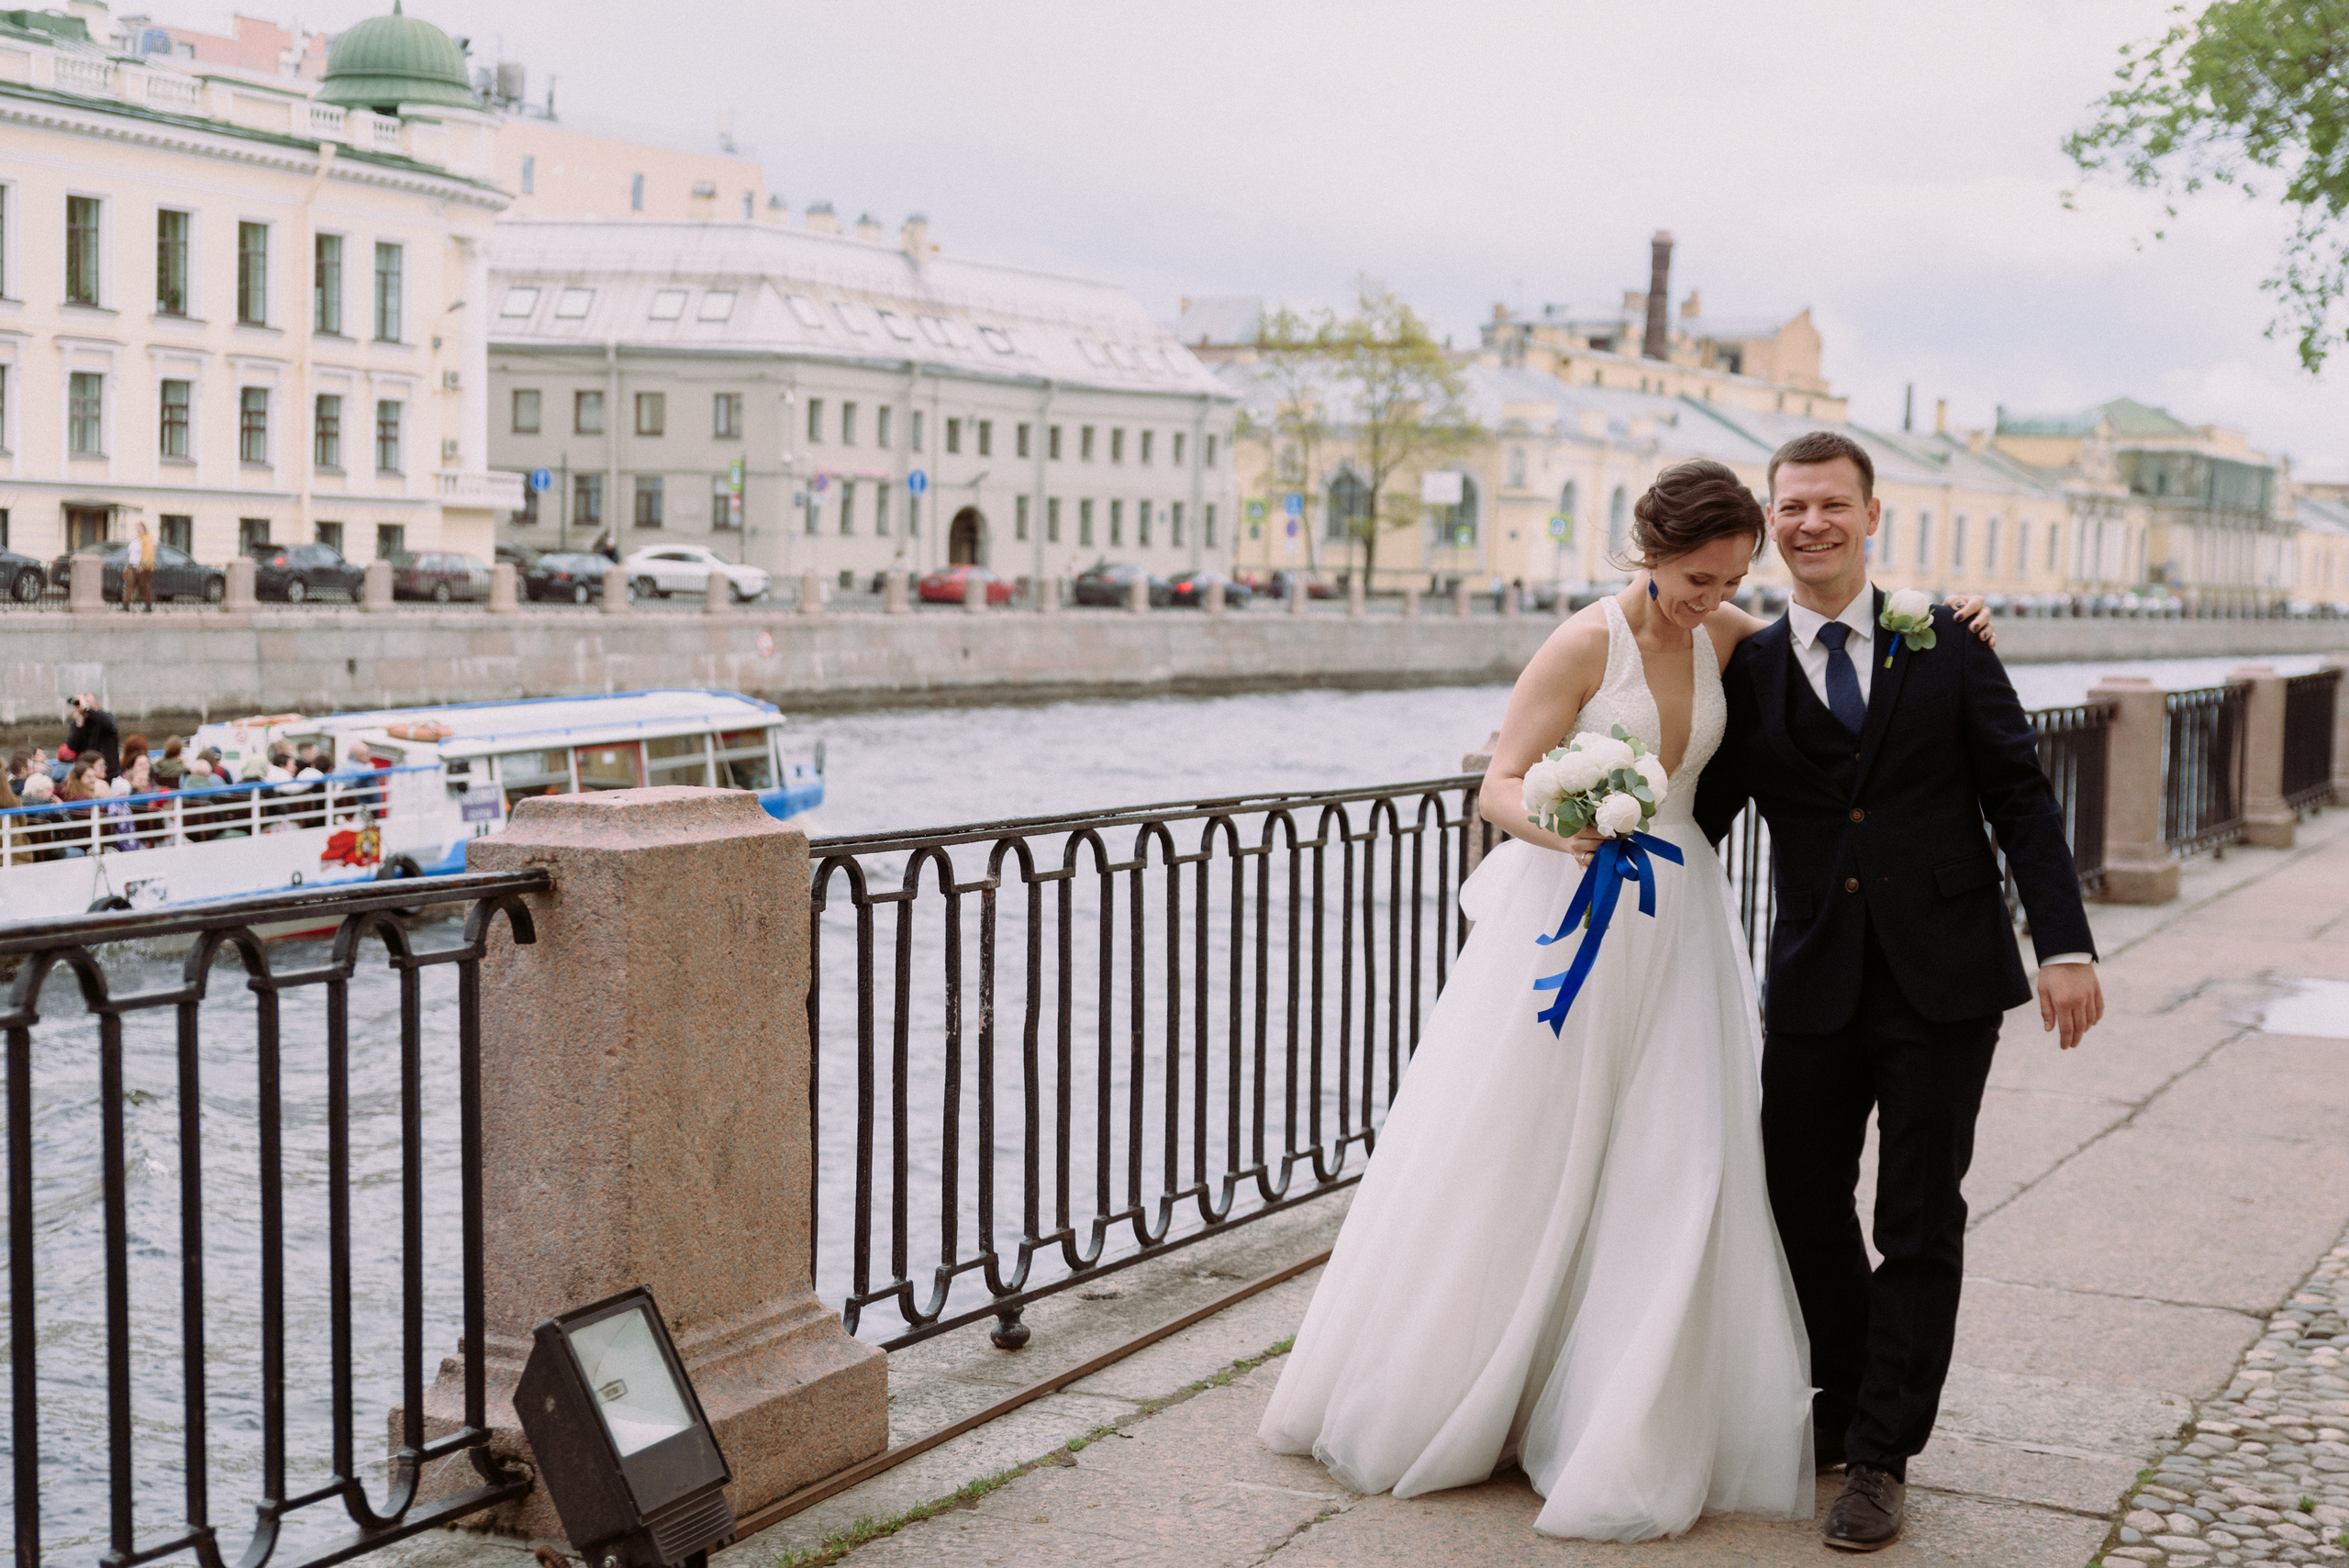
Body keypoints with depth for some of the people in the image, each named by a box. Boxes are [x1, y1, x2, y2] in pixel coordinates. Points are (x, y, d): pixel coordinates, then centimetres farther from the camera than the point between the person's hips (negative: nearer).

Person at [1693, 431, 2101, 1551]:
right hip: (1815, 988, 2)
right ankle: (1843, 1406, 31)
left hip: (1943, 983, -1)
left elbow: (2021, 800, 2)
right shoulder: (1749, 673, 4)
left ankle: (1881, 1458, 13)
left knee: (1919, 1224, 2)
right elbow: (1701, 821, 7)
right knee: (1804, 1208, 9)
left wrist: (2065, 945, -6)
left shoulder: (1945, 647, 3)